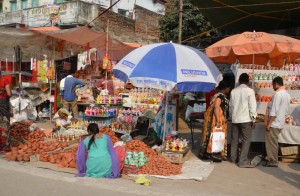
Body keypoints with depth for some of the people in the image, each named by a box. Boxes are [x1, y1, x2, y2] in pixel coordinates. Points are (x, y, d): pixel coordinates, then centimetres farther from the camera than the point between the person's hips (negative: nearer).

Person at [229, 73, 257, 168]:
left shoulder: (233, 91, 5)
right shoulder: (250, 91, -9)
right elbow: (252, 106, -11)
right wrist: (253, 119, -4)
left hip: (235, 119, 5)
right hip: (246, 119, -5)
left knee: (234, 139, 13)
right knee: (246, 140, -1)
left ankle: (233, 158, 22)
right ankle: (243, 161, -5)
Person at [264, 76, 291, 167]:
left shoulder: (278, 94, -18)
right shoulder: (287, 94, 11)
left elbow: (274, 111, -21)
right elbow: (286, 110, 17)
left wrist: (268, 123, -18)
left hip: (273, 123, -9)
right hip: (280, 123, 9)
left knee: (271, 143, 0)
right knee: (273, 142, 17)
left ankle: (273, 161, 7)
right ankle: (270, 158, 24)